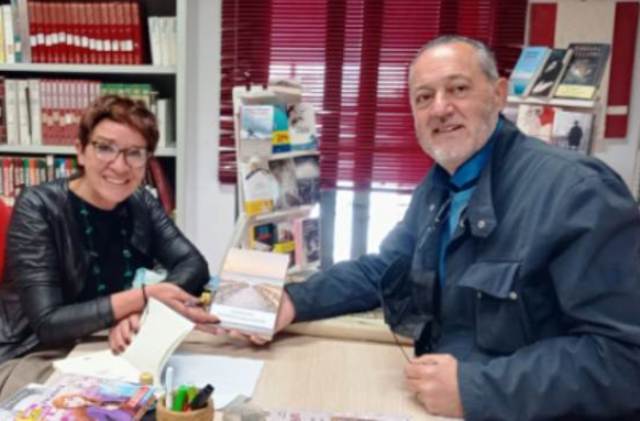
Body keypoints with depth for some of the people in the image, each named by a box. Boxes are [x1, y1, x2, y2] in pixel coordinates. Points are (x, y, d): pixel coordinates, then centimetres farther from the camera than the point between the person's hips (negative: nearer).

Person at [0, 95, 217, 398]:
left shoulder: (141, 203, 0)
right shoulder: (38, 208, -17)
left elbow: (194, 265, -6)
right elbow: (47, 324, -21)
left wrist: (141, 309, -23)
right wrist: (142, 297, -29)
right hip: (36, 359, -6)